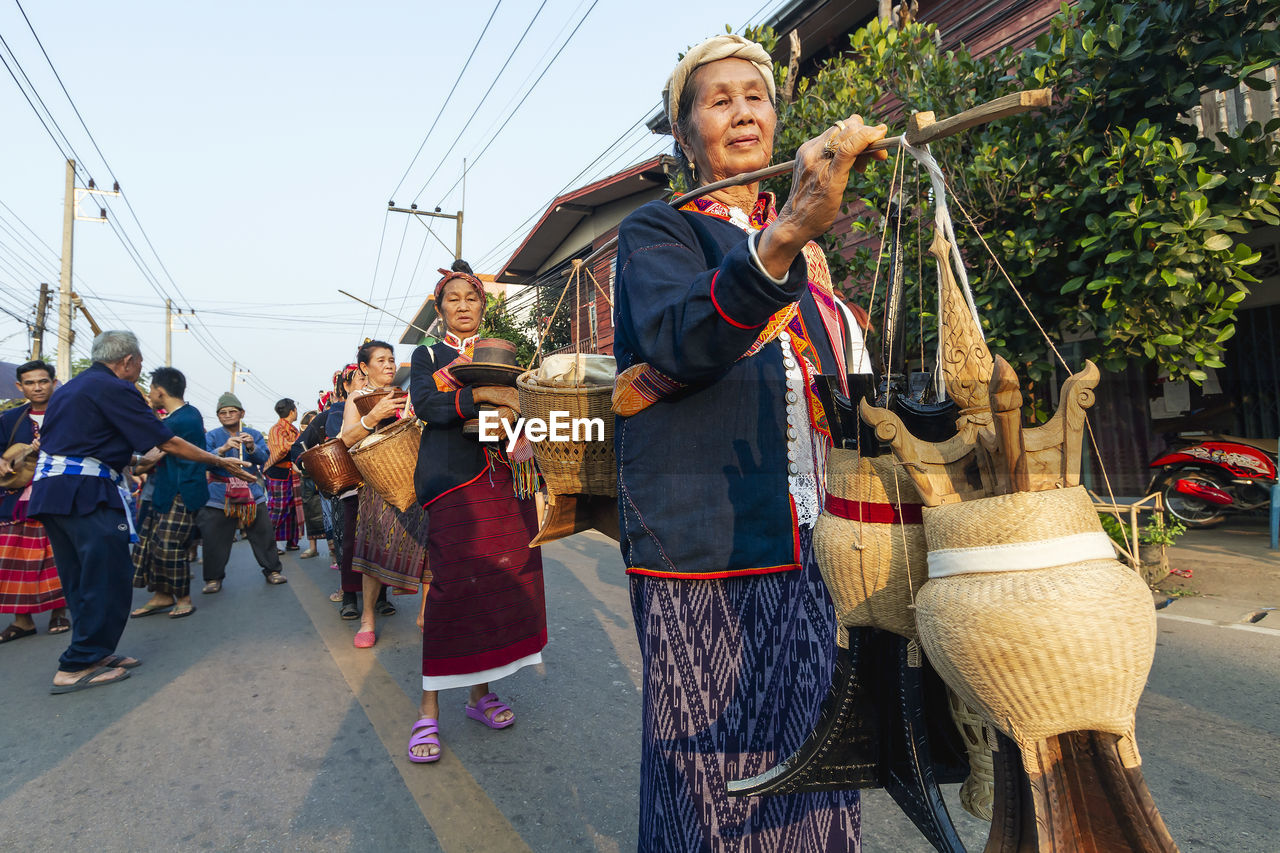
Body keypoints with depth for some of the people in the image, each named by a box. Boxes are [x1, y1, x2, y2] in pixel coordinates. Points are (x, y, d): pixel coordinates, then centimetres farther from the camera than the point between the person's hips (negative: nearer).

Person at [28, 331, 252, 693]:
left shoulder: (68, 389, 19)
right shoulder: (115, 389, -9)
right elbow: (167, 443, -11)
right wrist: (219, 462, -3)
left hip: (48, 488, 10)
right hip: (85, 491, -10)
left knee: (81, 580, 16)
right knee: (108, 578, -3)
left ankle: (94, 652, 24)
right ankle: (77, 667, 2)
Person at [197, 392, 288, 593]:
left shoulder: (253, 434, 8)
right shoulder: (211, 436, 4)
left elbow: (264, 458, -5)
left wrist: (252, 447, -25)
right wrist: (223, 449, -28)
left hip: (251, 492, 1)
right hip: (219, 496, -1)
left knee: (264, 533, 3)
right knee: (215, 538, 1)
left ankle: (272, 570, 16)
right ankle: (213, 578, 16)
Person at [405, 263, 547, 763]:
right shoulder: (427, 356, 12)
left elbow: (518, 405, 11)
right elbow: (426, 405, -7)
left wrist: (511, 412, -11)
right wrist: (481, 396, -19)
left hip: (501, 479, 4)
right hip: (452, 479, -3)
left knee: (501, 580, 0)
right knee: (451, 581, -11)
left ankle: (480, 691, 15)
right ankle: (429, 707, -1)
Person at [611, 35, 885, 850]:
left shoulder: (808, 246, 20)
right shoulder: (658, 230, 2)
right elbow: (678, 345, -21)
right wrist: (787, 233, -34)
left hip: (808, 542, 6)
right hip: (706, 543, -5)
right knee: (712, 767, 2)